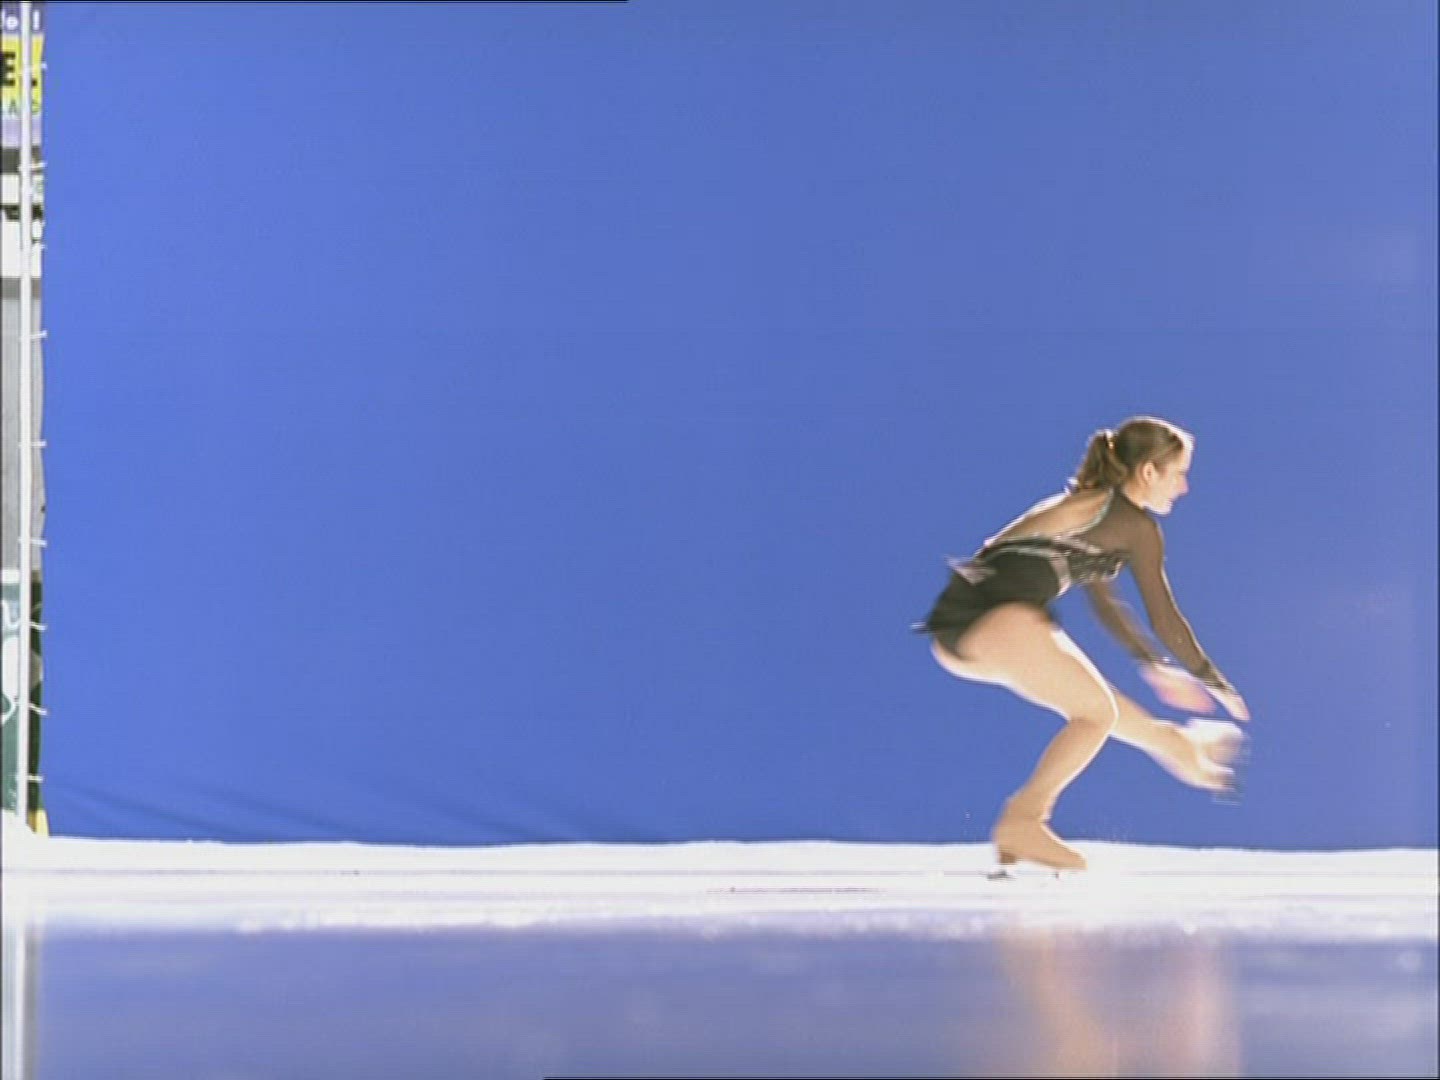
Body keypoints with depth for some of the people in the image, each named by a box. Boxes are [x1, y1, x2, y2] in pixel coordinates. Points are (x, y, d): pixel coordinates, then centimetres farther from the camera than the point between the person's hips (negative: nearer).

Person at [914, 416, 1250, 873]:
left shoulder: (1084, 505, 26)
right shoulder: (1135, 524, 0)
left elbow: (1104, 602, 37)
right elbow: (1164, 618, 3)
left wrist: (1154, 666, 42)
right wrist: (1216, 684, 14)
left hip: (962, 630, 9)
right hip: (995, 618, -9)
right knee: (1097, 712, -3)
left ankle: (1173, 743, 49)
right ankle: (1020, 823, -10)